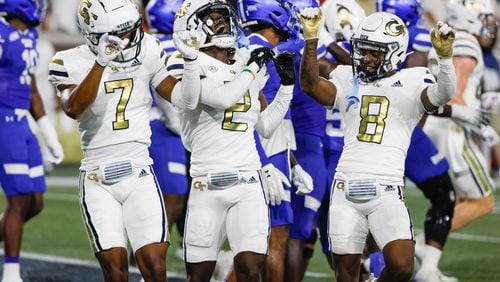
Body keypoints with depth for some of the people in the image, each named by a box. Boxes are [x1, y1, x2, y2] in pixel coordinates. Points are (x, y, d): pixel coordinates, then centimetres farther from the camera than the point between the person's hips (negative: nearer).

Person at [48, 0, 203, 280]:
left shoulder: (147, 54, 4)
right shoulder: (72, 63, -6)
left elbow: (185, 100, 5)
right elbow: (74, 109, -25)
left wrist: (190, 58, -10)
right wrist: (101, 63, -35)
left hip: (140, 175, 2)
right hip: (98, 181, -2)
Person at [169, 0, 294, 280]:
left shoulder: (246, 62, 14)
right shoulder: (188, 66, -5)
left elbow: (266, 126, 21)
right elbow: (223, 98, -22)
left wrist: (287, 86, 14)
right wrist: (252, 67, -9)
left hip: (248, 183, 3)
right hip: (208, 185, -3)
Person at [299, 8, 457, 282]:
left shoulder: (411, 84, 3)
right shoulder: (348, 81, 11)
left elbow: (443, 94, -17)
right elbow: (310, 85, -5)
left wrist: (444, 56, -33)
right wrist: (311, 39, -15)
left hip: (386, 192, -3)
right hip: (346, 190, 3)